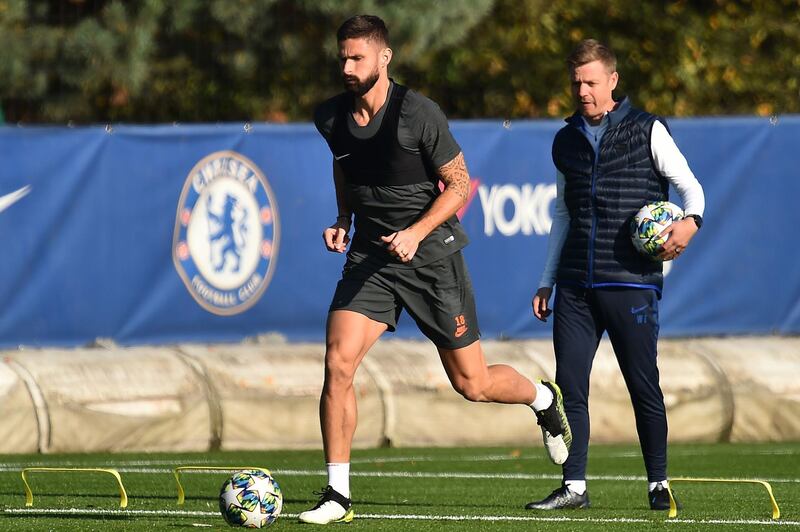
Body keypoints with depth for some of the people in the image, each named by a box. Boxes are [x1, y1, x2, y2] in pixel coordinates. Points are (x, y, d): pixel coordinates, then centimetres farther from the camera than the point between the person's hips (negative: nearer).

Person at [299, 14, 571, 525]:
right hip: (370, 255, 4)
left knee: (472, 384, 5)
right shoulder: (332, 118, 0)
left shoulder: (418, 113, -16)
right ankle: (338, 494, -10)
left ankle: (544, 399, 39)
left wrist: (417, 232, -21)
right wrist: (343, 220, 6)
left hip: (431, 254, -4)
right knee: (338, 360, -17)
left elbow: (459, 182, -8)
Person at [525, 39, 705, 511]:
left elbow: (691, 187, 1)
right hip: (575, 286, 4)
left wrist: (690, 221, -22)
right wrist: (547, 281, 19)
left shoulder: (647, 131, 1)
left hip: (631, 281, -4)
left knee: (643, 386, -1)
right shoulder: (566, 141, 15)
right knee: (569, 384, -3)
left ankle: (659, 485, 10)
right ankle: (574, 486, 0)